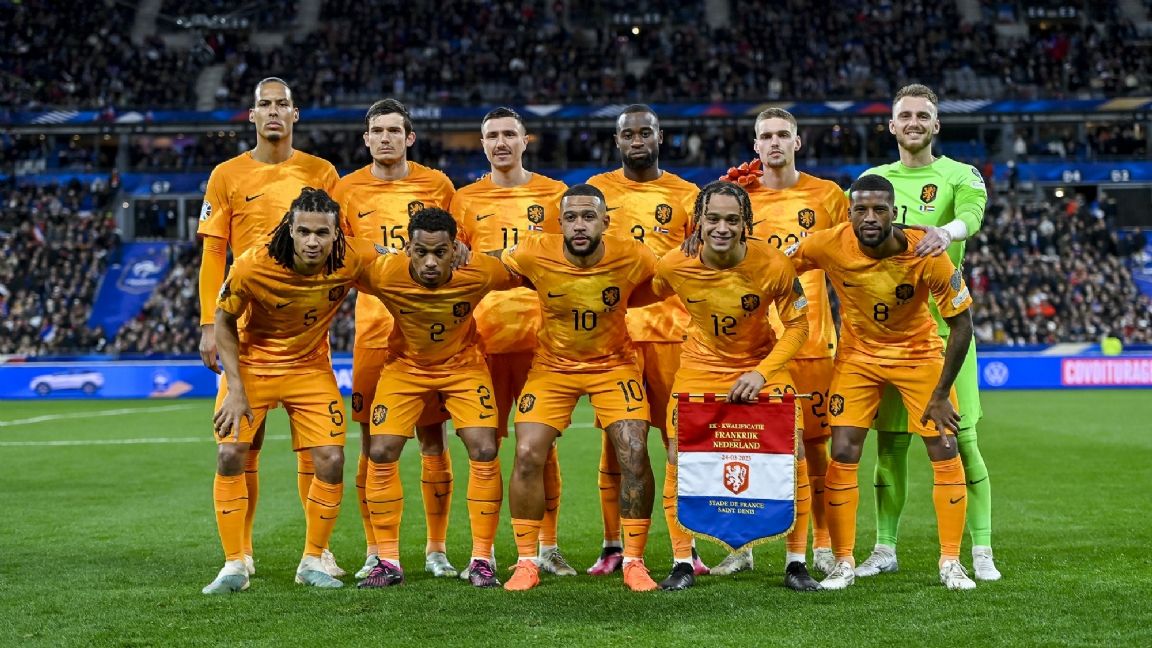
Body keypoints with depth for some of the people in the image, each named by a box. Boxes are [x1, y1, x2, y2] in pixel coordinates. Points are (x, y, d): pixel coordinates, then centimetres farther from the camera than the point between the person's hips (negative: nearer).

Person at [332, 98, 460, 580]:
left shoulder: (436, 185, 6)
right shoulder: (348, 190, 6)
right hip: (373, 328, 0)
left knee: (432, 438, 3)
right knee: (373, 442, 1)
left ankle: (436, 549, 13)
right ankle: (375, 551, 12)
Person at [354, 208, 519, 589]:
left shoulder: (480, 272, -28)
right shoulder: (383, 275, -31)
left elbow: (523, 277, -8)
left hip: (463, 365, 0)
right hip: (405, 366, 0)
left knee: (484, 453, -12)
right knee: (380, 453, -8)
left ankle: (482, 559, 3)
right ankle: (388, 562, 5)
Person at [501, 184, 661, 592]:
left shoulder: (633, 259, -19)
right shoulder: (534, 255, -20)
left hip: (613, 364, 0)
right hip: (552, 365, 0)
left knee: (635, 455, -12)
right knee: (528, 455, -11)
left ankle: (634, 561, 3)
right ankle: (526, 562, 5)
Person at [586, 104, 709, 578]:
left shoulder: (686, 195, 9)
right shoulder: (597, 189, 9)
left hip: (672, 329, 0)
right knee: (615, 440, 1)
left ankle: (685, 547, 4)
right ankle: (612, 545, 11)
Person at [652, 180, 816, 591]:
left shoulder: (774, 265, -24)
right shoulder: (673, 266, -20)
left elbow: (797, 325, -12)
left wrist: (762, 373, -21)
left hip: (762, 365, -1)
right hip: (700, 367, 1)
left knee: (793, 452, -9)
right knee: (679, 456, -6)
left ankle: (796, 564, 6)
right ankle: (683, 562, 10)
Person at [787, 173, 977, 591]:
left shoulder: (926, 254, -26)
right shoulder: (829, 246, -23)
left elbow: (962, 323, -17)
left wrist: (940, 394, -17)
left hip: (919, 353, -1)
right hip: (858, 354, 1)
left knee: (945, 453, -3)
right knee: (843, 455, -7)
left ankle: (950, 562, 13)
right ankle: (843, 563, 6)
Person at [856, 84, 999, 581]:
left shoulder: (959, 175, 3)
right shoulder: (873, 178, 15)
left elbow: (972, 214, -17)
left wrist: (946, 231, -40)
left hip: (943, 321, -3)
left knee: (960, 437, -4)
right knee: (889, 439, 6)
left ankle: (981, 552, 4)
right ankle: (884, 549, 17)